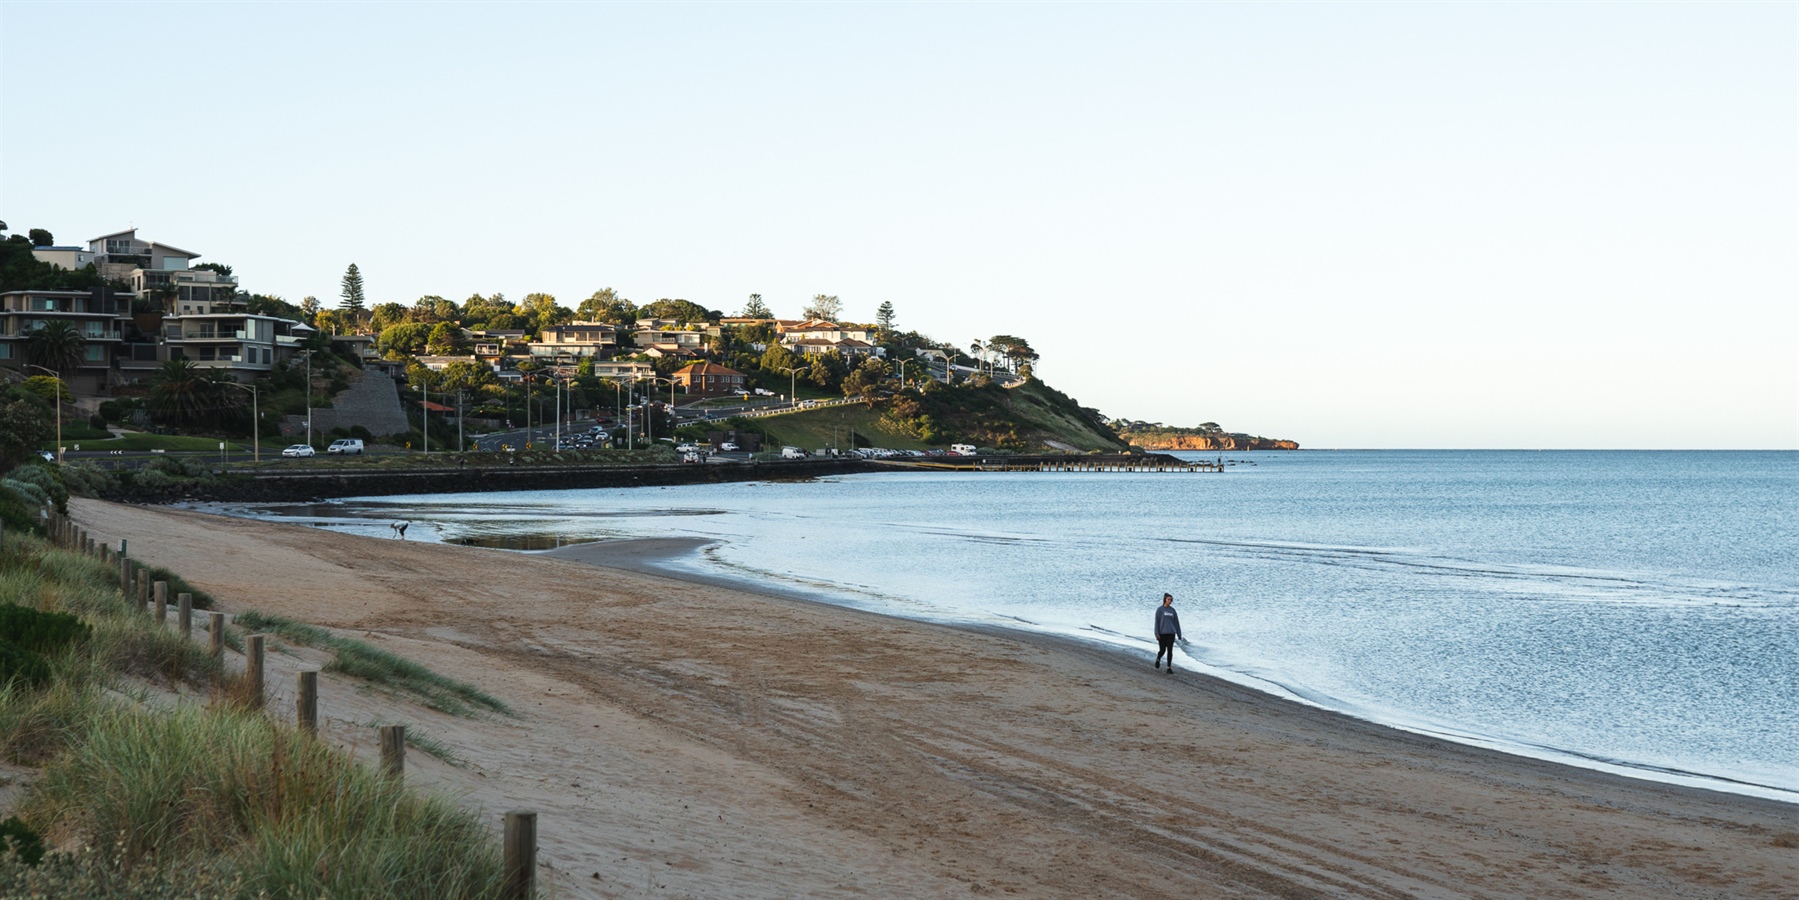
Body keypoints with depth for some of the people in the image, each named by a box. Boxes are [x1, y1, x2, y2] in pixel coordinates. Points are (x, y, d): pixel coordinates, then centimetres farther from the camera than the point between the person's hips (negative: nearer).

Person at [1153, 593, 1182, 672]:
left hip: (1171, 633, 3)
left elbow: (1176, 622, 13)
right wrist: (1157, 634, -11)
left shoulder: (1172, 610, 9)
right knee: (1162, 650, 0)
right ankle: (1158, 660, 31)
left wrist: (1179, 634, 12)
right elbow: (1157, 622, -4)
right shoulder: (1160, 610, -1)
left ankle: (1169, 667, 1)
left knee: (1170, 650, -3)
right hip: (1162, 633, -3)